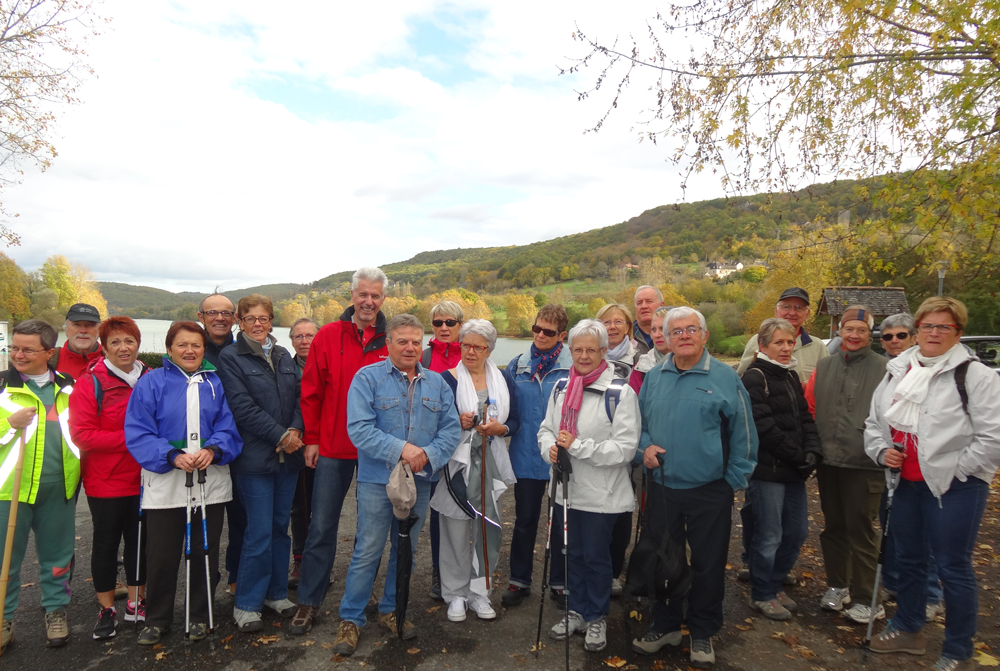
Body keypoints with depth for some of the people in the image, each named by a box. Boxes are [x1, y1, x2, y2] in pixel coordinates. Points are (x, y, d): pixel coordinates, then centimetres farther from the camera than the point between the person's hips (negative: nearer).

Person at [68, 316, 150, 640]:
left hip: (144, 479, 3)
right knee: (106, 543, 11)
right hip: (105, 482, -3)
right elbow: (81, 435, -15)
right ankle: (107, 609, 27)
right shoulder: (90, 383, -9)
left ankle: (135, 603, 30)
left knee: (140, 540, 13)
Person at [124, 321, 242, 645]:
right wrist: (172, 456, -20)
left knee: (204, 553, 13)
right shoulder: (151, 383, -1)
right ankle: (156, 619, 28)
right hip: (164, 484, -2)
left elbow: (229, 426, 1)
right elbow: (137, 432, -7)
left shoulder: (216, 383, 5)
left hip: (211, 482, 2)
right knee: (161, 556, 8)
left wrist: (213, 450, -19)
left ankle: (200, 616, 29)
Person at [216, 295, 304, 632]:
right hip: (254, 458, -5)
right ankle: (246, 604, 14)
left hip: (288, 455, 5)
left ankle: (276, 592, 27)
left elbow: (299, 397, 9)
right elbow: (242, 407, -12)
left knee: (280, 527, 13)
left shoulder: (284, 356, 13)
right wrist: (280, 435, -14)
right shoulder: (230, 358, -3)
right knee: (259, 532, -3)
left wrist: (296, 431, -8)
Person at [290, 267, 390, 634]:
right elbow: (311, 392, 0)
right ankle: (308, 602, 21)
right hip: (333, 448, -1)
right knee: (322, 527, 7)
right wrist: (311, 438, -2)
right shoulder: (328, 336, -2)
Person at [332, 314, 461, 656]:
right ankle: (351, 618, 19)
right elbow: (359, 428, -17)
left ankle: (391, 610, 33)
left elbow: (451, 428, 1)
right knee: (367, 552, 3)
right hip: (377, 480, -4)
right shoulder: (367, 378, -7)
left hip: (420, 481, 4)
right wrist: (401, 448, -23)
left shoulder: (437, 383, 6)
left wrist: (428, 454, -16)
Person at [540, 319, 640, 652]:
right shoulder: (561, 387, 4)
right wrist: (550, 447, -10)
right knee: (573, 553, 19)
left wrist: (577, 446, -22)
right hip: (567, 488, 5)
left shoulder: (620, 391, -15)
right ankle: (576, 611, 40)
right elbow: (546, 428, 12)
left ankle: (597, 617, 33)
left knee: (596, 557, 11)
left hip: (601, 494, -5)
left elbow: (625, 448, -19)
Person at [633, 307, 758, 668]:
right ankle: (665, 625, 35)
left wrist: (734, 480, -6)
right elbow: (639, 423, 14)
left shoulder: (725, 378, -6)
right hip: (661, 488, 3)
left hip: (709, 492, -3)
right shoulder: (654, 378, 4)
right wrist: (644, 447, -5)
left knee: (708, 564, 10)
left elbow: (743, 435, -4)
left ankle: (703, 633, 31)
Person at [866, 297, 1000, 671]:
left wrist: (956, 470, -13)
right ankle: (908, 630, 37)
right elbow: (874, 421, 17)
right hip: (906, 483, 6)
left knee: (953, 568, 4)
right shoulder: (897, 372, 9)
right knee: (908, 559, 18)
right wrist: (881, 451, 1)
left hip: (955, 488, -6)